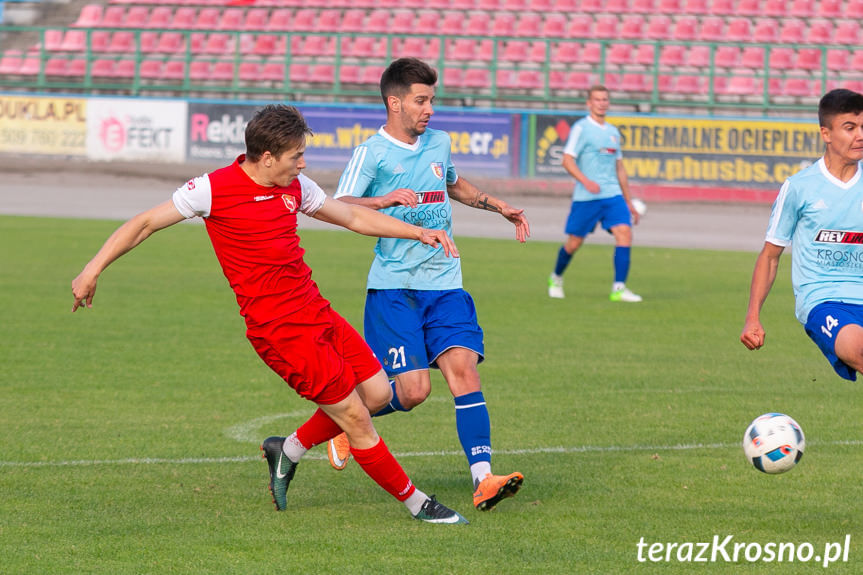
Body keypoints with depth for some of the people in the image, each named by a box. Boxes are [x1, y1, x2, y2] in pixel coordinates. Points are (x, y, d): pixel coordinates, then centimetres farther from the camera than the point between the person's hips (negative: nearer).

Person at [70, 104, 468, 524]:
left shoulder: (295, 187, 7)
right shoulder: (214, 189, -12)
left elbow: (353, 217, 21)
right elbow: (145, 224, -4)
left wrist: (418, 233, 15)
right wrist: (92, 270, -6)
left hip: (316, 312, 8)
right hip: (280, 328, -8)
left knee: (376, 393, 9)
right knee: (355, 418, -4)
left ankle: (289, 451, 24)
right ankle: (415, 502, 10)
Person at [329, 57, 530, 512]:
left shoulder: (439, 143, 14)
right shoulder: (372, 152, -6)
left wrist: (499, 207, 30)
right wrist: (386, 199, -33)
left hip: (444, 284, 5)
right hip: (394, 287, -5)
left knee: (463, 368, -13)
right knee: (413, 391, -11)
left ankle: (482, 479, -19)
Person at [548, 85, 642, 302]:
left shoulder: (613, 132, 16)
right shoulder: (581, 128, -4)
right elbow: (567, 161, -11)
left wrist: (629, 202, 22)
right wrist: (586, 181, -26)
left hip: (613, 195, 5)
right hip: (586, 197, -5)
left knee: (624, 233, -15)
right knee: (574, 242, 3)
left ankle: (619, 288, -16)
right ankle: (556, 278, 31)